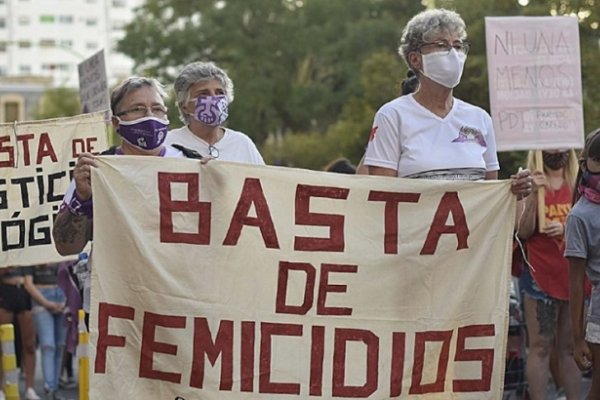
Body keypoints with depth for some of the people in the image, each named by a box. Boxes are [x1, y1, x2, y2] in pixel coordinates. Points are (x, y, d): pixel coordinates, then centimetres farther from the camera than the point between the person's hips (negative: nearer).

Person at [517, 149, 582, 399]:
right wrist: (534, 195, -21)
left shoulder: (577, 185, 9)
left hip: (574, 275, 4)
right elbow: (523, 232, -10)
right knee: (540, 347, -2)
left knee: (570, 348, 9)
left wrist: (565, 229, -11)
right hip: (541, 276, -4)